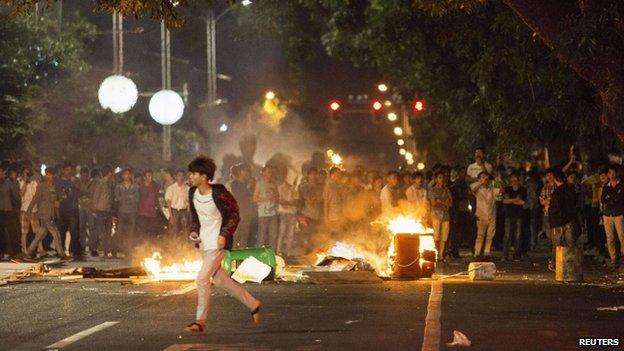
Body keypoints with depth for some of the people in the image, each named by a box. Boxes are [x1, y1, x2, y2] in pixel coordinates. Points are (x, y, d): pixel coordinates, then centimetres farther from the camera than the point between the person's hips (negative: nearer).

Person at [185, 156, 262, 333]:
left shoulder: (218, 194, -19)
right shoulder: (192, 193, 1)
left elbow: (234, 215, -11)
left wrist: (224, 235, -21)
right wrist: (194, 231, 0)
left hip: (217, 243, -8)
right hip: (204, 243, 8)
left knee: (202, 278, -14)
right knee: (219, 279, 15)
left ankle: (201, 320, -4)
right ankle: (252, 303, 30)